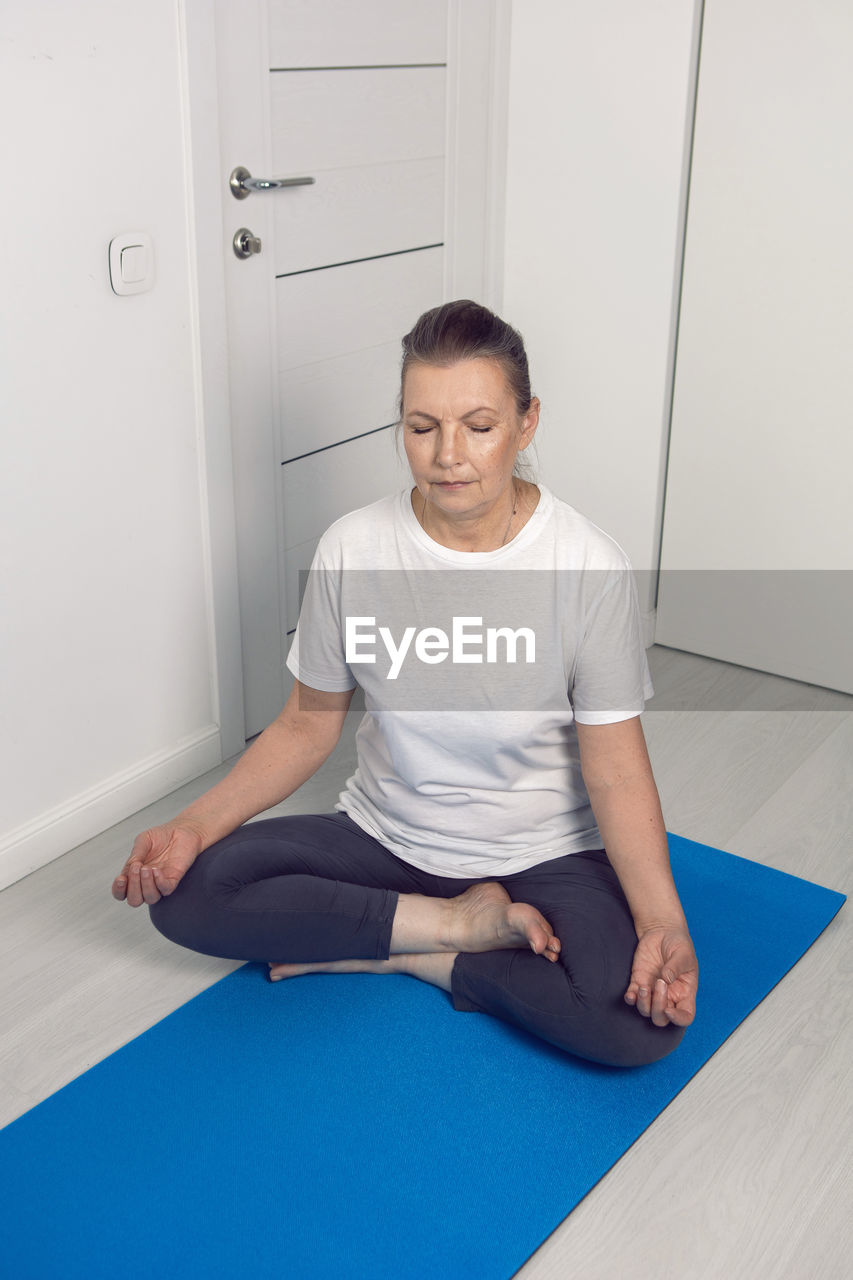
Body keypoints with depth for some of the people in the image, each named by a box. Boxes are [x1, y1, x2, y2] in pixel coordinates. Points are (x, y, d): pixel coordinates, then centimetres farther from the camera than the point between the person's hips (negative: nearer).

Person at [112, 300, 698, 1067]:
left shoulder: (589, 565, -17)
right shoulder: (352, 550, -10)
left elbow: (615, 771, -14)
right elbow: (308, 724, -1)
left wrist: (663, 921, -29)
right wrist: (193, 826, -14)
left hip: (543, 853, -2)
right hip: (387, 833, 3)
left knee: (639, 1022, -29)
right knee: (183, 892, -18)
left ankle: (396, 956, -8)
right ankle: (459, 924, -10)